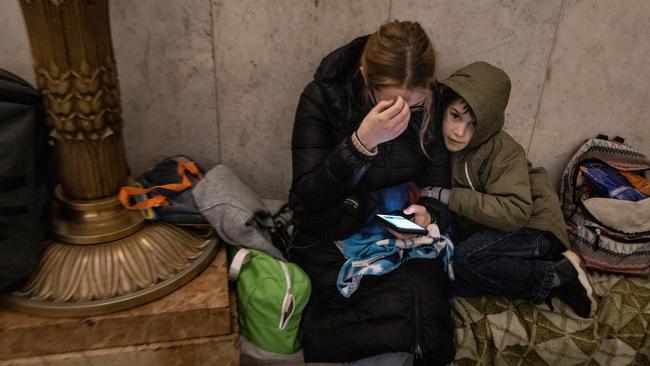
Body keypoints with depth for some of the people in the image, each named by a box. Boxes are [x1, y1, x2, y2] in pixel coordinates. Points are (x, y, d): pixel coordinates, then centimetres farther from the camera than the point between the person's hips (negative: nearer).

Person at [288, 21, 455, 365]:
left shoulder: (431, 103, -6)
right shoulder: (322, 97, -15)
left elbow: (437, 181, 6)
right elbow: (307, 198, -20)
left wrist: (427, 211, -17)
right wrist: (361, 142, -34)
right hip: (335, 234, -2)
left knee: (422, 328, -21)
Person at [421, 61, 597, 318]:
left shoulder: (503, 150, -23)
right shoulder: (441, 144, -6)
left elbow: (515, 212, -31)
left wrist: (449, 196, -31)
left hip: (533, 228, -7)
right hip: (483, 230, 7)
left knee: (466, 259, -29)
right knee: (451, 279, -15)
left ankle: (558, 275, -10)